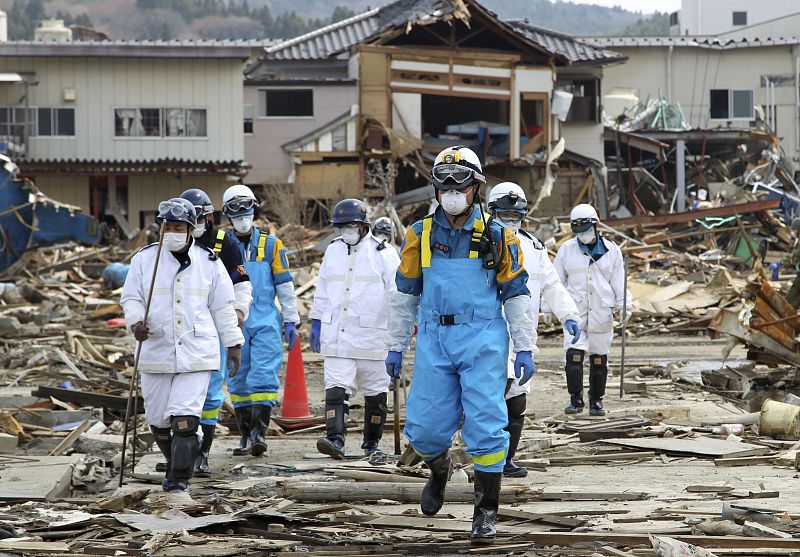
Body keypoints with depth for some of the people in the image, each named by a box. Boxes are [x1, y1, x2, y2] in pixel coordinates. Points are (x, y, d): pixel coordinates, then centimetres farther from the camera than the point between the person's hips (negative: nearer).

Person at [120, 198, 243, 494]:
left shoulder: (209, 262, 4)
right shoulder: (144, 259, 4)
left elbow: (223, 307, 10)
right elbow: (130, 297, 6)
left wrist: (233, 343, 11)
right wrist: (136, 322, -15)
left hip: (196, 354, -2)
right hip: (156, 351, 2)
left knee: (185, 418, -13)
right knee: (157, 419, 10)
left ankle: (180, 477, -9)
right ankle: (176, 463, 35)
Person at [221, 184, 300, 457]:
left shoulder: (270, 244, 6)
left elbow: (284, 285, 8)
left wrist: (290, 321, 5)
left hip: (266, 322, -1)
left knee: (263, 377, -12)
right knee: (239, 380, 4)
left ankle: (259, 432, -15)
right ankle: (245, 435, 11)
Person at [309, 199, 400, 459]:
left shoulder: (383, 253, -3)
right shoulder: (333, 251, 11)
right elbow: (322, 291, 20)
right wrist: (316, 323, 18)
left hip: (371, 333, -3)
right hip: (336, 334, 3)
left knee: (375, 390, 7)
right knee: (336, 387, -10)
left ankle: (372, 441, 20)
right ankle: (335, 439, -19)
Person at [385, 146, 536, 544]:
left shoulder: (497, 236, 1)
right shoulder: (420, 235, 7)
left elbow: (517, 295, 4)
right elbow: (405, 294, 15)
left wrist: (524, 349, -1)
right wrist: (396, 346, 13)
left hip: (483, 339, -2)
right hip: (434, 338, 2)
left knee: (485, 426, -7)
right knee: (424, 428, 0)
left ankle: (486, 512, 4)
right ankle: (440, 469, 35)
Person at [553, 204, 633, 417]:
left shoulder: (611, 250, 6)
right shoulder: (567, 249, 6)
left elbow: (618, 281, 8)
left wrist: (624, 304, -2)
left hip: (601, 312, 1)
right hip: (575, 311, 0)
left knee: (599, 357, 5)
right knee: (574, 355, -12)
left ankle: (596, 401, 13)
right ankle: (576, 400, -9)